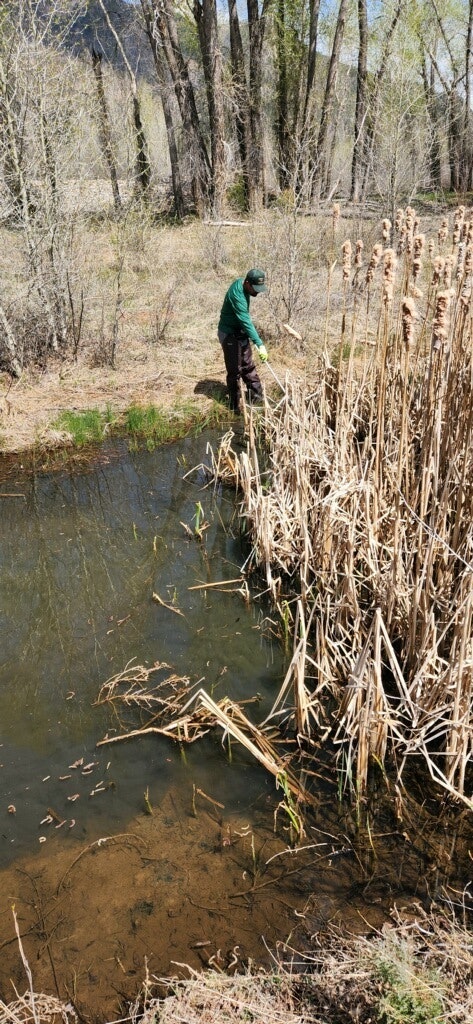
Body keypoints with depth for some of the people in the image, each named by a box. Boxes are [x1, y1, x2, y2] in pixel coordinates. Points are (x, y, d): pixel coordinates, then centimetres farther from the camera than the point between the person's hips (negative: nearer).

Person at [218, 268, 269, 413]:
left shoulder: (242, 284, -3)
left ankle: (256, 396, 27)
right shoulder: (237, 295, -32)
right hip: (230, 334, -9)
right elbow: (246, 322, -37)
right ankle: (235, 406, 9)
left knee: (248, 366, 16)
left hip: (241, 332, 9)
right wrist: (260, 344, -41)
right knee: (235, 371, -2)